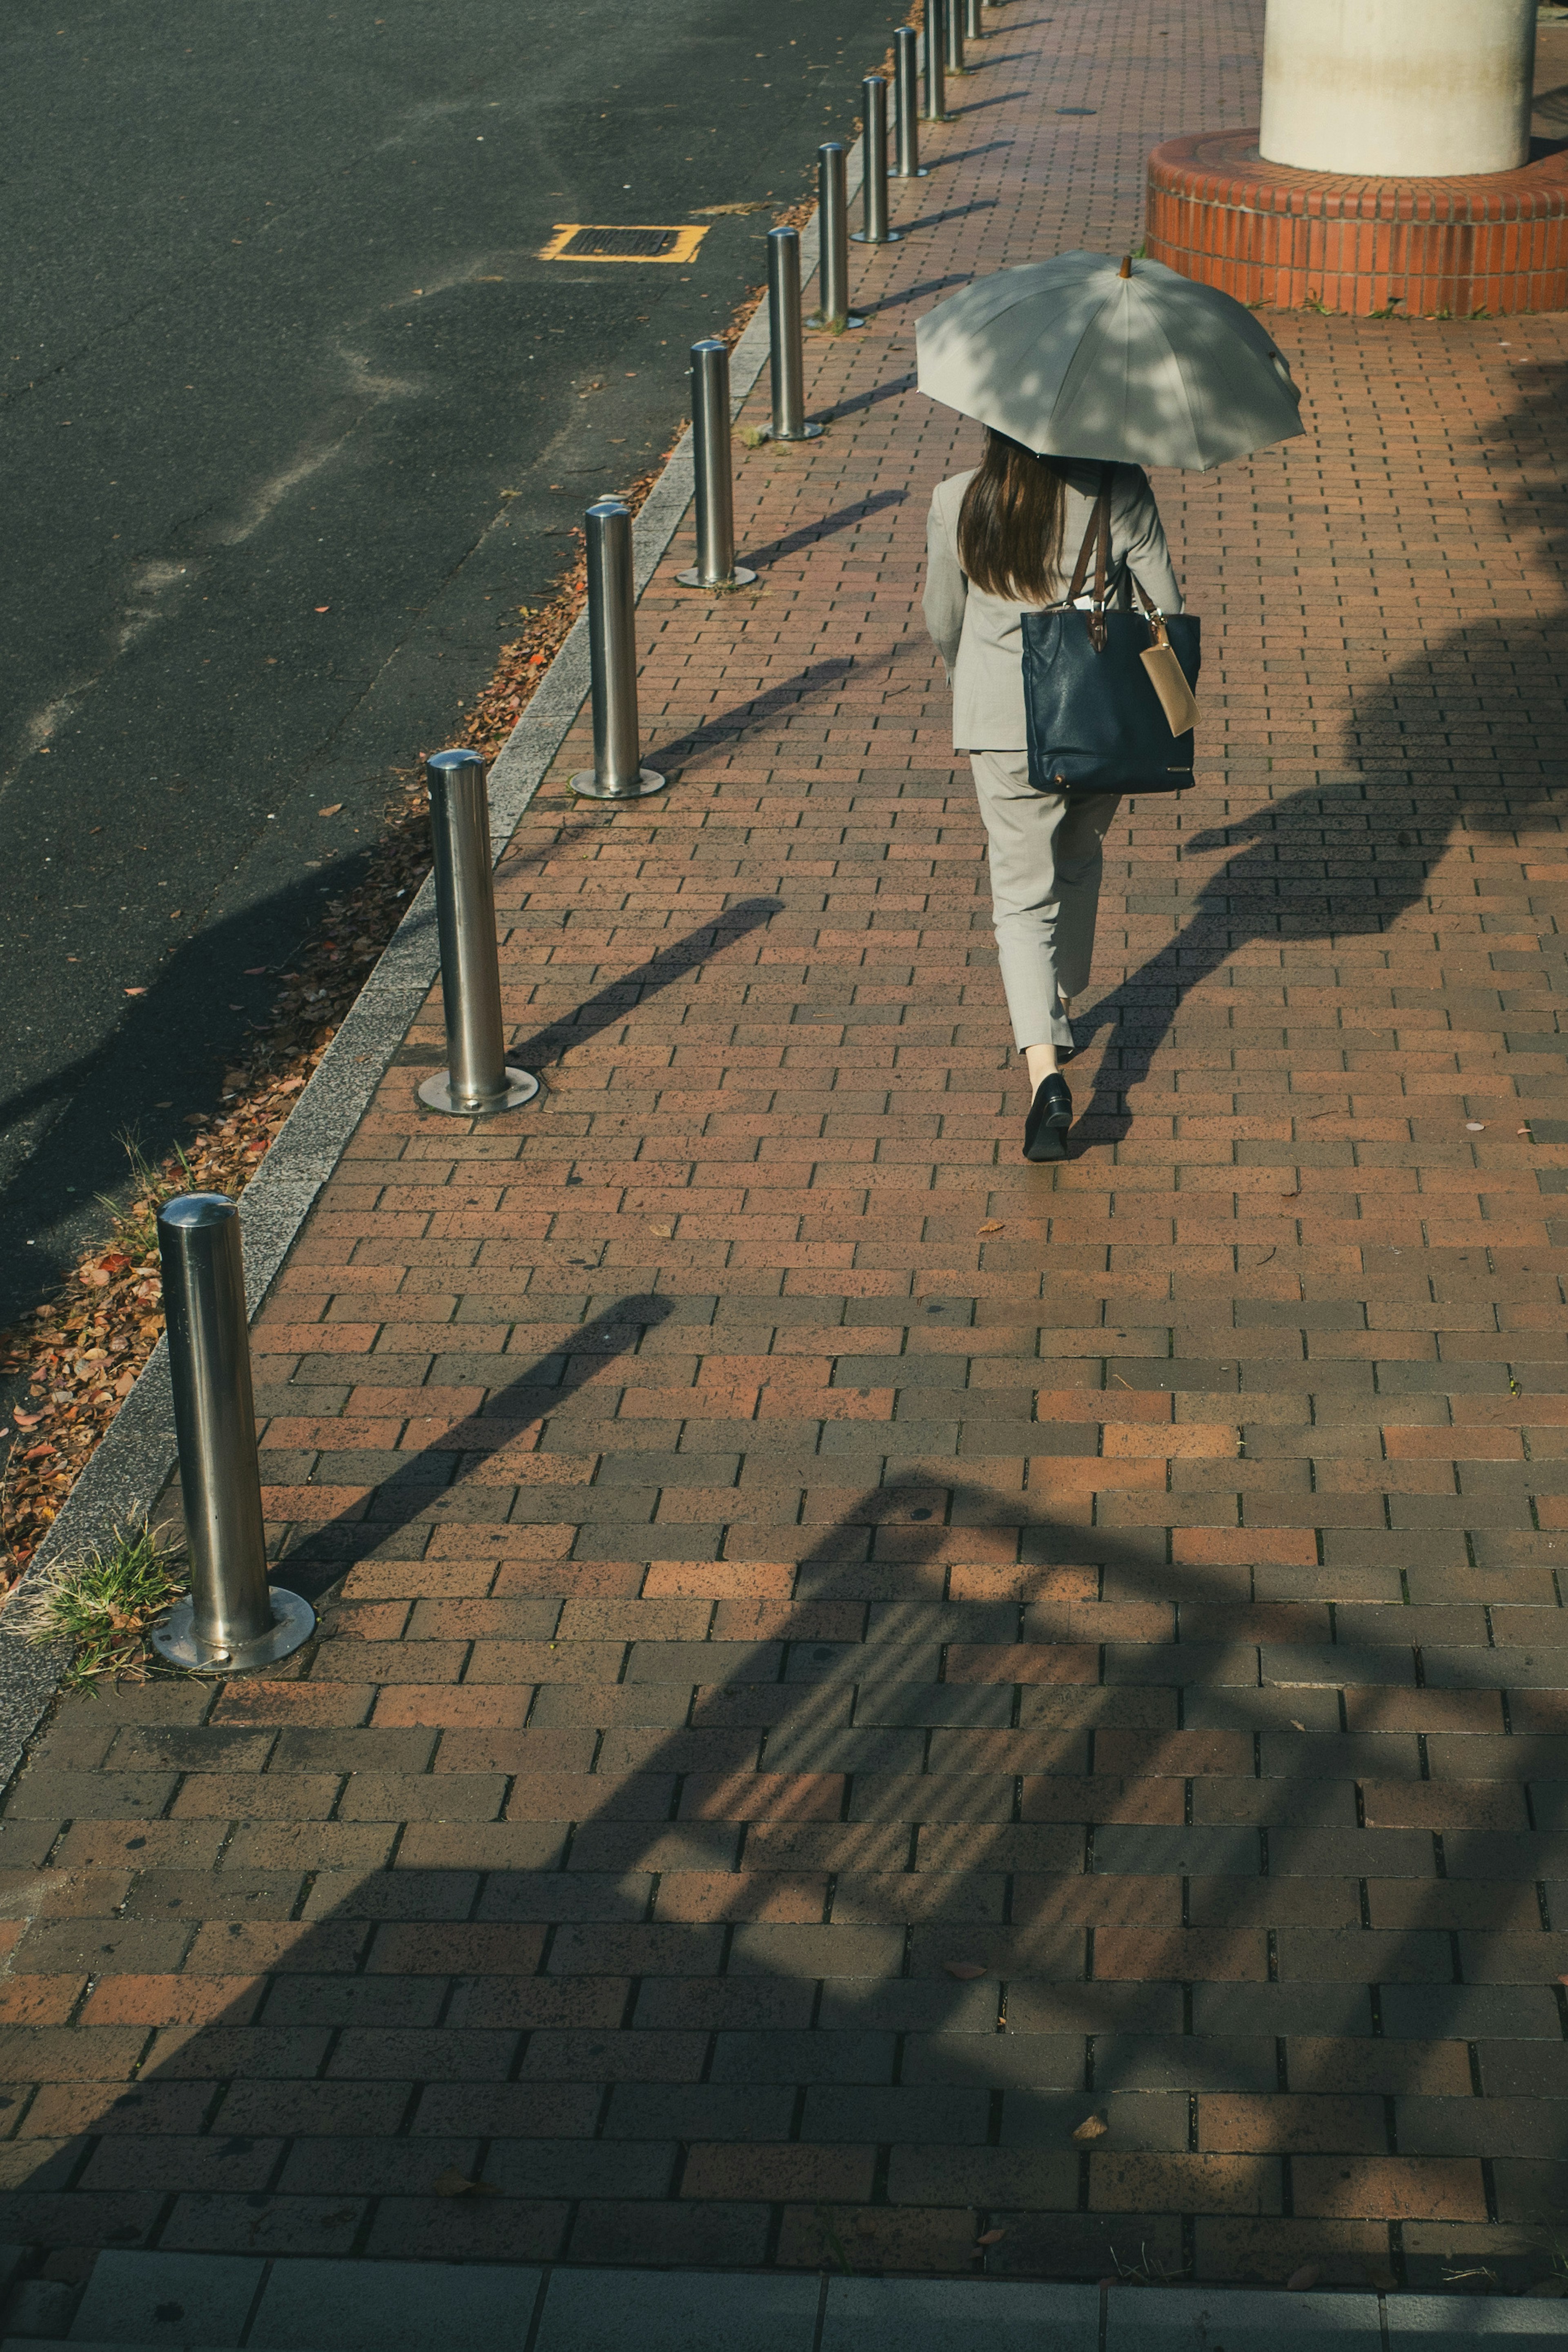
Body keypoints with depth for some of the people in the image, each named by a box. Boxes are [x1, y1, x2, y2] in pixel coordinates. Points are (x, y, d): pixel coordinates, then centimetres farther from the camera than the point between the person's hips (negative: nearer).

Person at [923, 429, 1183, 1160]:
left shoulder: (955, 504, -9)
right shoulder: (1117, 491, -12)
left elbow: (943, 622, 5)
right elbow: (1167, 606, -6)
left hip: (1003, 722, -1)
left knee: (1023, 895, 3)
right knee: (1079, 863, 25)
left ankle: (1044, 1068, -15)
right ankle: (1059, 1012, 42)